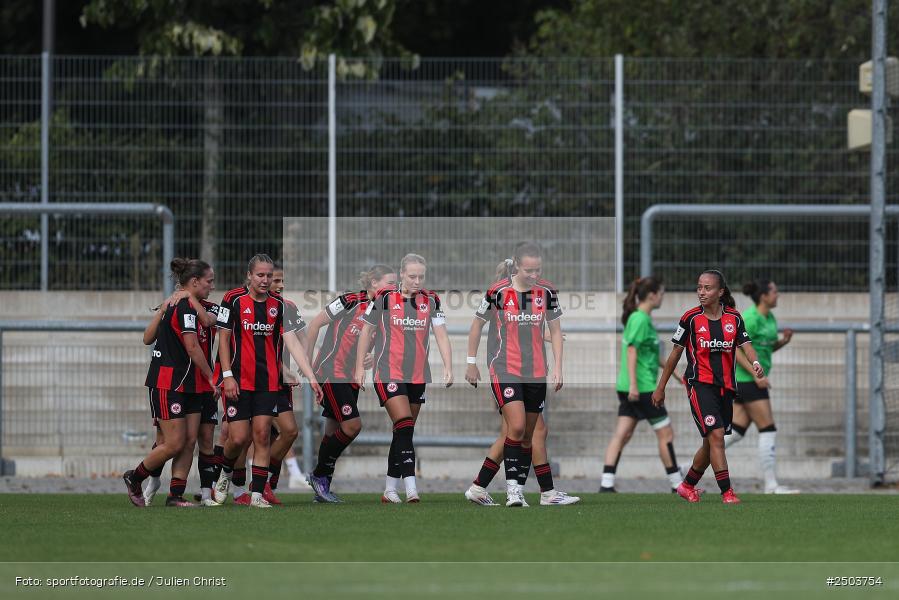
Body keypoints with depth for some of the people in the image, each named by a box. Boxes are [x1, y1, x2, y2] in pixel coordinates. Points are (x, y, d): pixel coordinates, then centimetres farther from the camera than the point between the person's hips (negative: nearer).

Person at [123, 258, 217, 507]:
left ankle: (176, 495, 4)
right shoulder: (186, 306, -15)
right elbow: (192, 347, -19)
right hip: (168, 384, -10)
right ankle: (134, 479, 12)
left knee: (189, 441, 4)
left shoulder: (174, 303, 15)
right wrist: (210, 377, -12)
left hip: (188, 384, 10)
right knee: (174, 444, -7)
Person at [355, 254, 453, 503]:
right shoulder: (384, 298, -4)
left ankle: (390, 489, 18)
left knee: (404, 432, 9)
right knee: (404, 427, -17)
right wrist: (359, 367, 2)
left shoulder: (431, 301, 4)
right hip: (388, 375, -4)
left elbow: (441, 335, -1)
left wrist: (448, 368, -14)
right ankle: (411, 488, -22)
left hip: (418, 377, 4)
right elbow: (367, 331, 4)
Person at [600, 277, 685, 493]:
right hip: (643, 388, -9)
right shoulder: (640, 319, -13)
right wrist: (633, 384, -25)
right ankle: (676, 485, 7)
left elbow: (653, 354, 27)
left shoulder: (642, 318, 16)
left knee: (622, 435, 3)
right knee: (666, 434, 1)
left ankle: (606, 483, -4)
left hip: (630, 389, 9)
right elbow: (632, 350, -20)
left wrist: (674, 373, 34)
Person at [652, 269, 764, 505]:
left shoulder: (734, 318, 4)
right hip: (699, 385, -4)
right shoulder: (691, 318, -3)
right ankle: (727, 492, -20)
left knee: (711, 442, 12)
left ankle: (688, 485, 32)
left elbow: (745, 344, -4)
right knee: (716, 435, -18)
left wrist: (755, 362, -28)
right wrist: (660, 388, 7)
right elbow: (675, 354, 4)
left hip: (726, 386, 4)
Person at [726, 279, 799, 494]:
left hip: (744, 381, 10)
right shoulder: (751, 318, -15)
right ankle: (771, 486, -1)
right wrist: (757, 374, -23)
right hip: (748, 381, -10)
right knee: (768, 432, -5)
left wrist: (784, 340, 4)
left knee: (736, 432, 8)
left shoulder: (769, 318, 13)